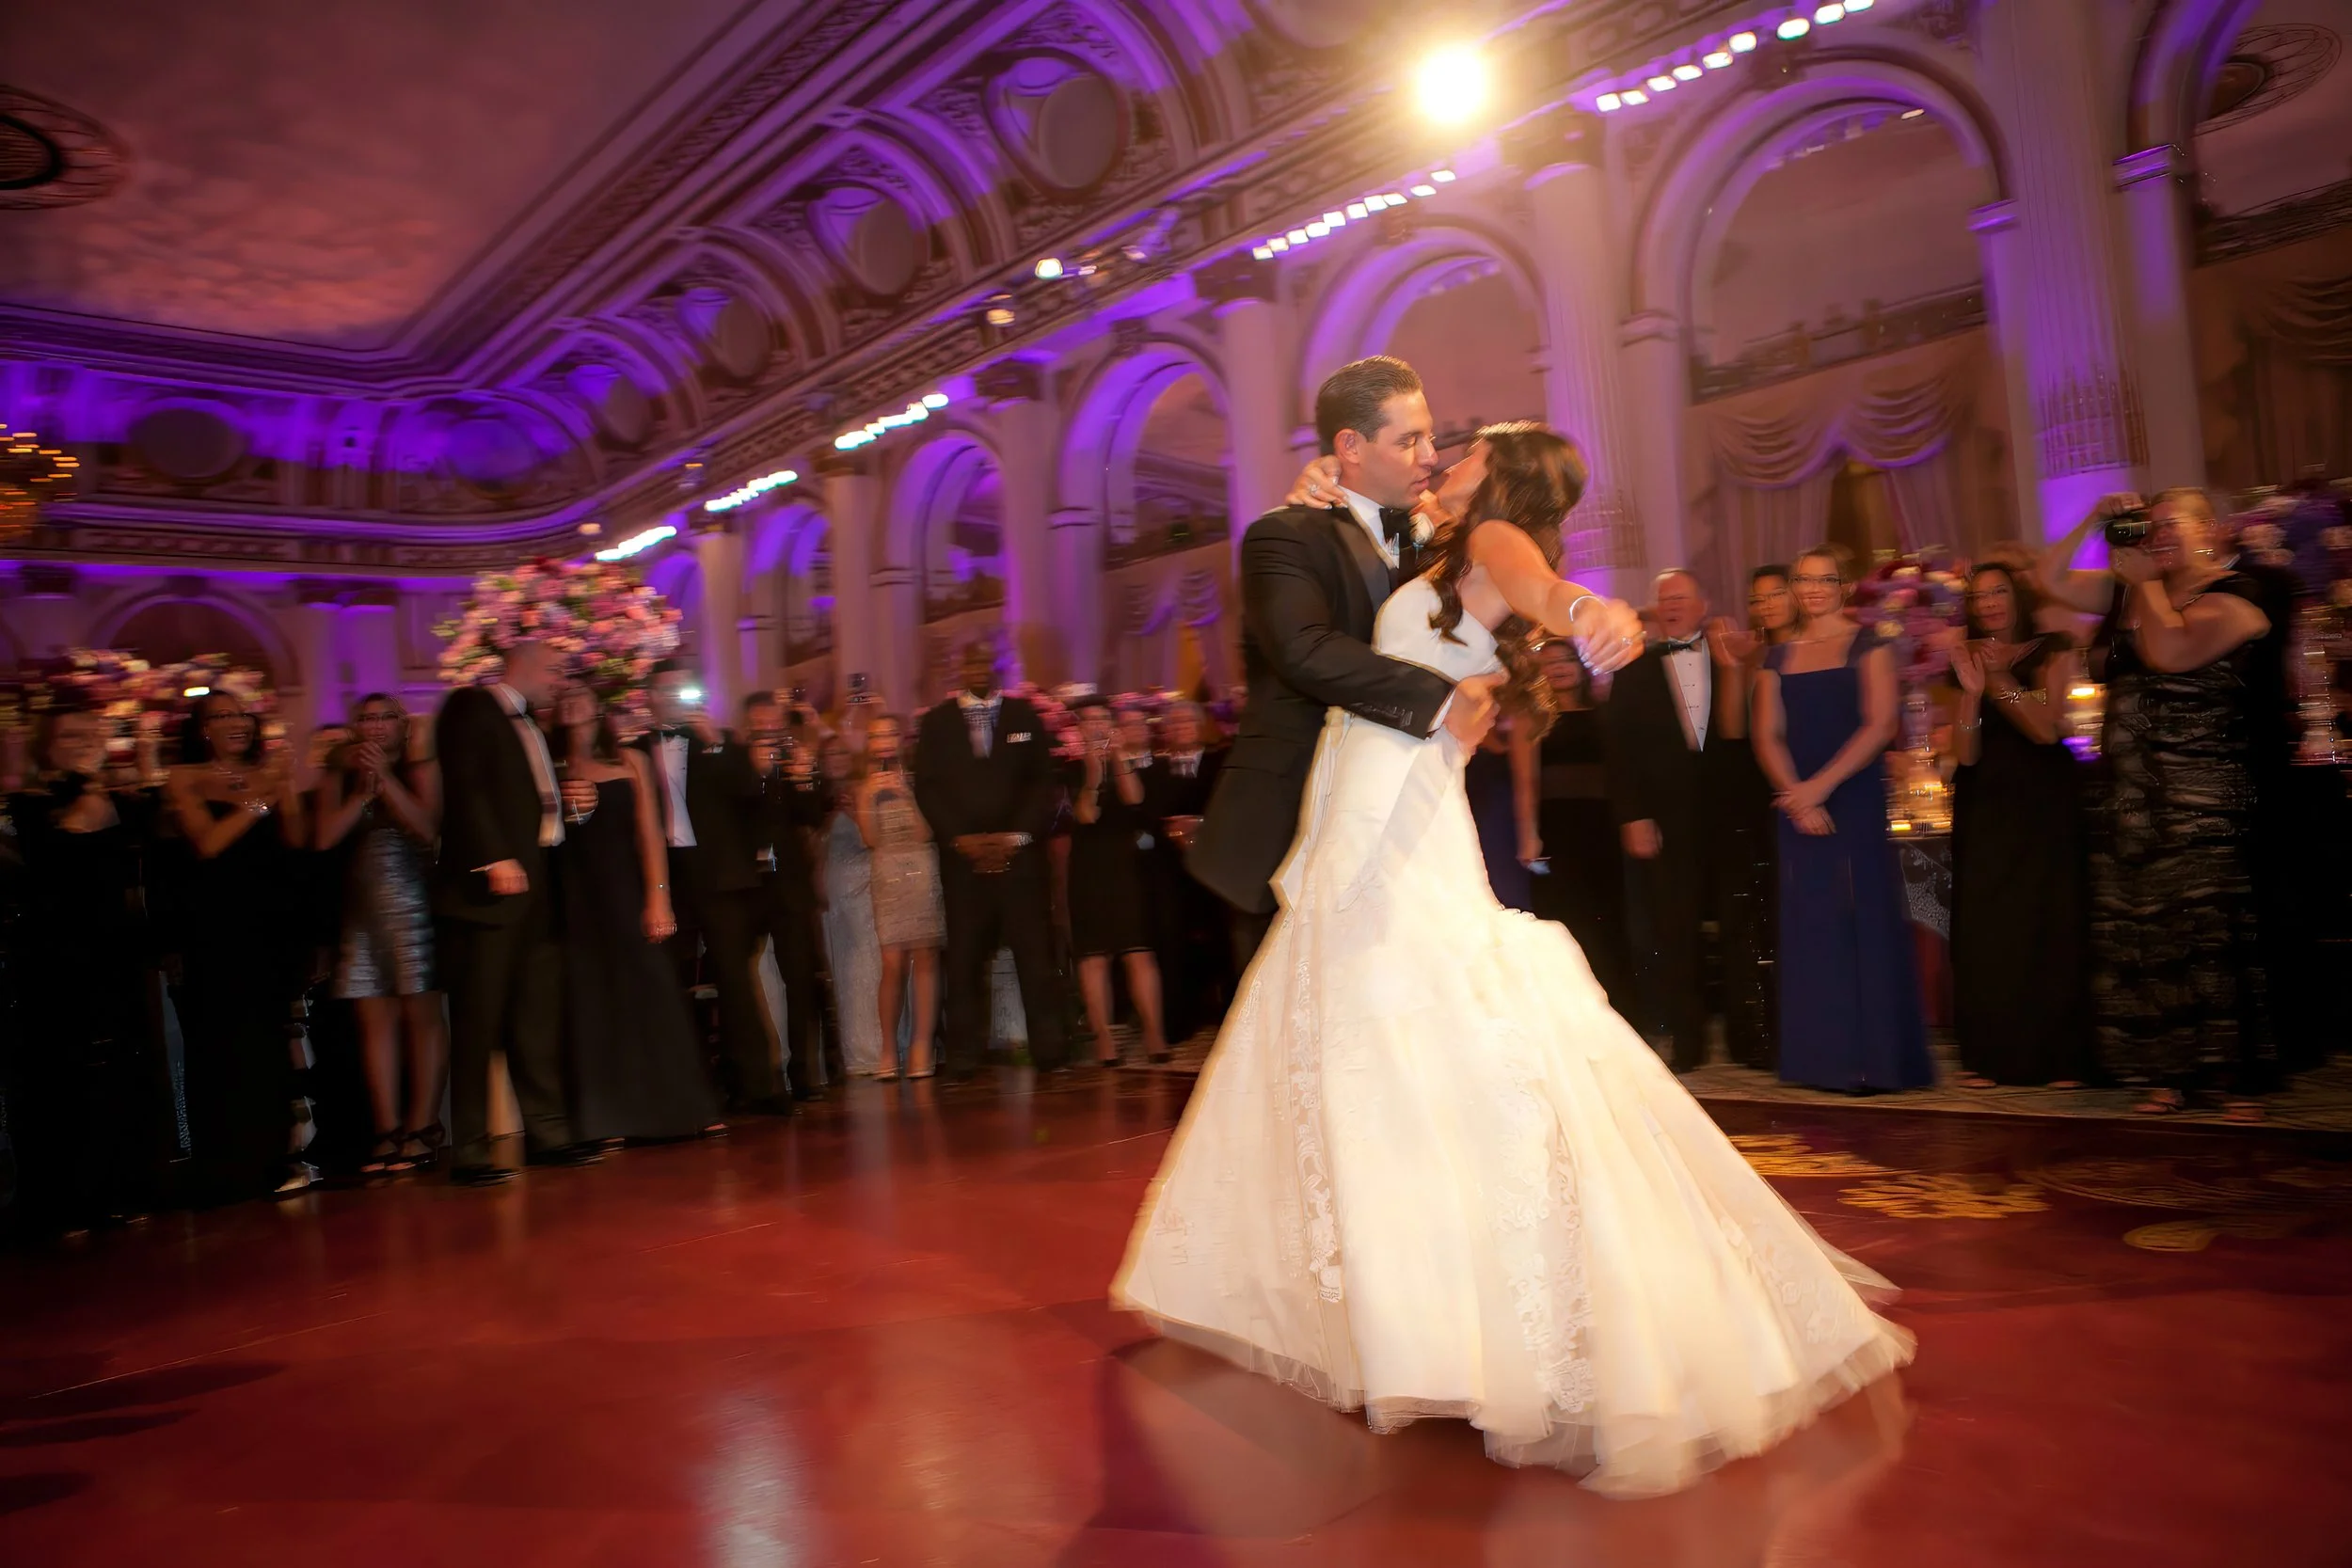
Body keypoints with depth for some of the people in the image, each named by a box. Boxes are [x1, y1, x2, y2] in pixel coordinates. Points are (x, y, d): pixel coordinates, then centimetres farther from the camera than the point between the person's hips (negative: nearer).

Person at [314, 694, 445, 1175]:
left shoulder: (421, 769, 6)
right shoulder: (339, 777, 13)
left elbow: (427, 826, -9)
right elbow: (325, 837, 0)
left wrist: (385, 779, -8)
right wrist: (363, 790, -4)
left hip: (414, 904, -3)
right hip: (362, 911, 3)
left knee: (422, 1015, -3)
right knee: (375, 1021, 2)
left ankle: (423, 1126, 1)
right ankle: (388, 1131, 5)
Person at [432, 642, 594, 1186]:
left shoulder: (528, 726, 25)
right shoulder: (470, 707, -2)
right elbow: (464, 787, -13)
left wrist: (566, 804, 4)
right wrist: (495, 858, -22)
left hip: (533, 886, 8)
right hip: (488, 887, -8)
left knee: (539, 1017, 8)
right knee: (479, 1020, -4)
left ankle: (547, 1133, 14)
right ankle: (469, 1151, 2)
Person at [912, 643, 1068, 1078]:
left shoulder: (1025, 716, 11)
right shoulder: (936, 722, 11)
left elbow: (1046, 781, 6)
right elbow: (927, 787, 5)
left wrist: (1017, 835, -6)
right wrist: (959, 838, -7)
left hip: (1020, 854, 0)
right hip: (963, 858, 0)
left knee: (1036, 954, -2)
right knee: (965, 959, -1)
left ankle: (1048, 1052, 3)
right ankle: (965, 1058, 4)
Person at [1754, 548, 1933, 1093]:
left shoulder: (1867, 645, 2)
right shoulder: (1778, 656, 12)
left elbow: (1879, 724, -8)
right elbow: (1768, 736, 6)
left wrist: (1822, 786, -16)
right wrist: (1796, 794, -10)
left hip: (1856, 798, -3)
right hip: (1799, 804, 4)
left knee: (1863, 920, -3)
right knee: (1809, 925, 4)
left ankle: (1872, 1055, 5)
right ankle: (1822, 1057, 12)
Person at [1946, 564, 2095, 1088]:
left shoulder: (2050, 652, 3)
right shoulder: (1965, 660, 9)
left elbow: (2046, 729, -11)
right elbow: (1965, 753, -1)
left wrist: (1999, 680, -17)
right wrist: (1972, 690, -15)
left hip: (2043, 804, -2)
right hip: (1984, 807, 3)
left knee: (2049, 923, -5)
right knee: (1983, 927, -1)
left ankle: (2059, 1056, 1)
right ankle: (1988, 1054, 3)